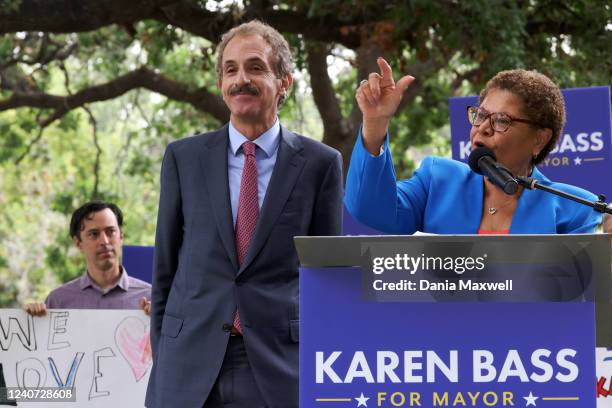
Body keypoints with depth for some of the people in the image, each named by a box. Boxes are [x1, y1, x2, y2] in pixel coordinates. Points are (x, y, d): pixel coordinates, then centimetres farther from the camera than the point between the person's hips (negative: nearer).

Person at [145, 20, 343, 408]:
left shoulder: (320, 163, 3)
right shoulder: (184, 157, 7)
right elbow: (165, 265, 10)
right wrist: (162, 354, 7)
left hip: (279, 369, -1)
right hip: (190, 368, 1)